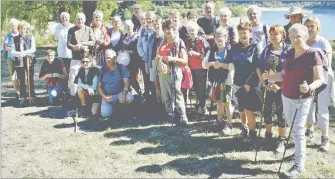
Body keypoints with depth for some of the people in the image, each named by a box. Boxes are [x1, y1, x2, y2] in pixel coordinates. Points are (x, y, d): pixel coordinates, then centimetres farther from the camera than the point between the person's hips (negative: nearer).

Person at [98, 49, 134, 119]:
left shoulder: (121, 68, -3)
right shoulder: (103, 70, 3)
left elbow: (126, 84, -12)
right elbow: (99, 86, 5)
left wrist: (123, 94, -32)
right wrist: (104, 97, -12)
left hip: (119, 93, -1)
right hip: (107, 96, 1)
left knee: (130, 98, -33)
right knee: (105, 114, -22)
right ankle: (112, 106, 13)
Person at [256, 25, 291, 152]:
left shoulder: (288, 50, -8)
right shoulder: (266, 50, 6)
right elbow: (259, 67, 9)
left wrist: (280, 84, -18)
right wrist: (262, 79, -6)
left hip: (280, 87, -4)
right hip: (267, 86, 4)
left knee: (281, 113, 6)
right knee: (267, 111, 14)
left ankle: (281, 139, 18)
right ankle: (268, 135, 32)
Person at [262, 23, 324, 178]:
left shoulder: (313, 54, -14)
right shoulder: (290, 53, 7)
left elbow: (319, 79, -15)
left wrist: (309, 87, -35)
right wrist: (269, 77, -4)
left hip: (303, 99, -7)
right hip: (286, 96, 7)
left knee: (297, 130, -9)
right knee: (292, 127, 17)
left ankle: (299, 166, -2)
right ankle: (300, 152, 37)